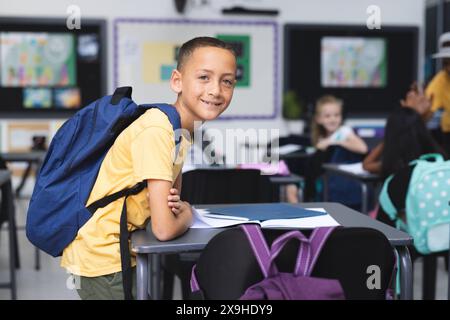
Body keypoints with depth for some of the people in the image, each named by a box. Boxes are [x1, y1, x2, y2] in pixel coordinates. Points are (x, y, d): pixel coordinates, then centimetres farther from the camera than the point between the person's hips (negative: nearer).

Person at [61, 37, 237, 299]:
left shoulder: (185, 130, 2)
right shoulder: (156, 130, -24)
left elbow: (173, 195, 14)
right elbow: (164, 229, -27)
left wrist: (177, 204, -8)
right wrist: (189, 214, -6)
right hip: (100, 260, -8)